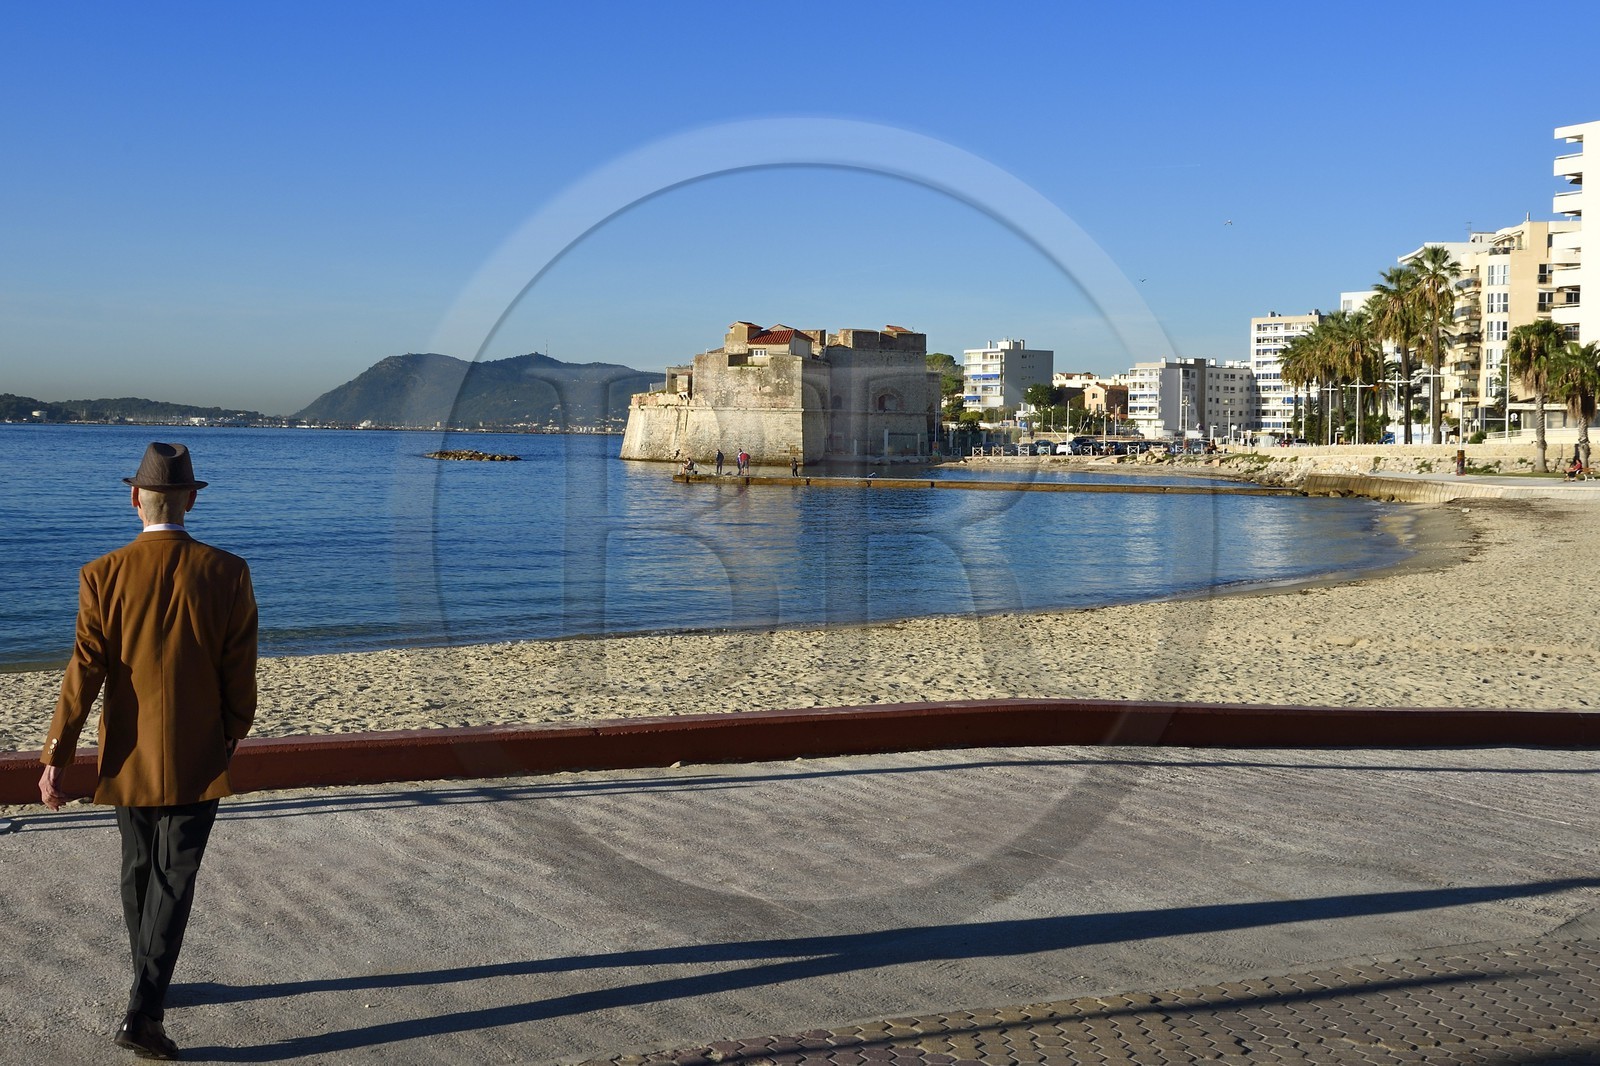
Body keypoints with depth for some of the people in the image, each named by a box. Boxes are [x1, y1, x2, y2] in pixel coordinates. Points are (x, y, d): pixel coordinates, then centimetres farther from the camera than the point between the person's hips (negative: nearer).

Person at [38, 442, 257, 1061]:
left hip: (129, 756, 2)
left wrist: (54, 759, -5)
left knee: (139, 873, 20)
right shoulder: (227, 574, -10)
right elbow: (240, 675, -6)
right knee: (174, 881, 4)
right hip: (197, 760, -2)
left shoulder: (104, 575, -10)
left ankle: (150, 987, 36)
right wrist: (232, 736, 9)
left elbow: (85, 672, -11)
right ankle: (143, 1013, -3)